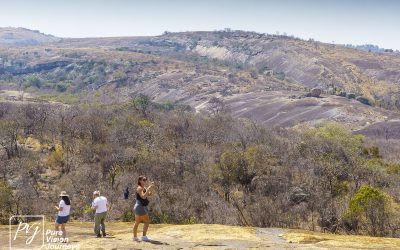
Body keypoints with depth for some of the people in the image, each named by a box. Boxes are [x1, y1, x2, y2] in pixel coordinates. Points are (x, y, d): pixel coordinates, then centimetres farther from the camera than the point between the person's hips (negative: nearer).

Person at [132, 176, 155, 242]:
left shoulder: (144, 188, 15)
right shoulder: (139, 188, -14)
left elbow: (150, 194, 12)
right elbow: (143, 197, -26)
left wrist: (152, 188, -1)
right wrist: (148, 189, -27)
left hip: (142, 207, 10)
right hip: (140, 206, -10)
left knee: (137, 222, 12)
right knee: (147, 221, -7)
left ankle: (134, 237, 17)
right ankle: (144, 236, -6)